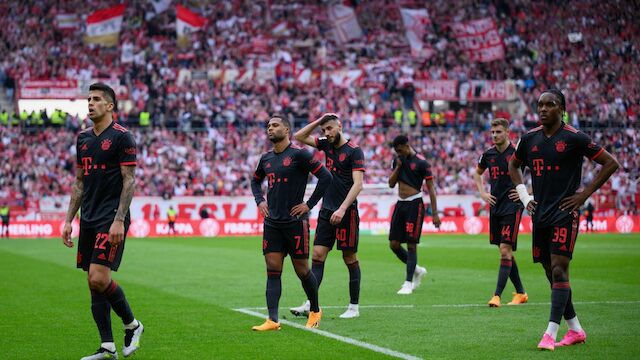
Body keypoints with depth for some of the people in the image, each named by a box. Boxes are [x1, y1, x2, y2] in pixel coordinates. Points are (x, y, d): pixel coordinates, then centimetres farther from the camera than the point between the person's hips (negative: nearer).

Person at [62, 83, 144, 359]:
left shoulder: (121, 137, -8)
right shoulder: (83, 139, 13)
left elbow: (129, 181, -11)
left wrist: (119, 220, -18)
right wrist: (69, 220, 13)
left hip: (112, 219, -7)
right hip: (89, 220, 7)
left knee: (99, 278, -16)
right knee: (93, 283, 5)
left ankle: (132, 324, 7)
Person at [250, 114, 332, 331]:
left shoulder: (299, 155, -9)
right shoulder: (266, 159, 11)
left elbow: (326, 177, -12)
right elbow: (255, 180, 31)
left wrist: (309, 204, -11)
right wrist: (260, 201, 14)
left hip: (295, 222, -6)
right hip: (272, 222, 6)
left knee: (302, 270, 4)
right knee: (273, 271, -1)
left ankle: (315, 311, 24)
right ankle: (272, 320, -3)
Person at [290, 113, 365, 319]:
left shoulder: (354, 151, -9)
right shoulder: (327, 145, 11)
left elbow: (358, 184, -16)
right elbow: (299, 137, 18)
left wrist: (342, 209, -24)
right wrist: (319, 121, 6)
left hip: (346, 213, -6)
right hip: (326, 210, 6)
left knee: (350, 259, 2)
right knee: (317, 255, -2)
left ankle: (354, 307, 10)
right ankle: (310, 304, -6)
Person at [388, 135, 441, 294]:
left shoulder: (421, 162, -9)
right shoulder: (397, 160, 10)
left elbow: (431, 188, -8)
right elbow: (391, 184, 12)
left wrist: (435, 213, -11)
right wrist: (398, 167, -4)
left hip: (414, 205, -7)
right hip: (400, 204, 7)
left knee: (411, 245, -6)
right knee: (394, 244, 4)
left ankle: (408, 283, -1)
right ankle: (417, 270, 24)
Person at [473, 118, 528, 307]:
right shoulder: (489, 154, 7)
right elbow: (477, 173, 27)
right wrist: (482, 193, 13)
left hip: (512, 207, -6)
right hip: (495, 208, 6)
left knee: (505, 251, -12)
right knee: (506, 253, 11)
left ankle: (497, 295, -12)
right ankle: (520, 292, 22)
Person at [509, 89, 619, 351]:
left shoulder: (574, 138, -8)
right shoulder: (530, 138, 8)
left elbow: (611, 163, -5)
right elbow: (513, 165, 27)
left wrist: (585, 194, -7)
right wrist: (524, 196, 14)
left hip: (564, 213, -6)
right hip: (540, 214, 6)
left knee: (559, 270, -13)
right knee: (551, 273, 9)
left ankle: (550, 334, -15)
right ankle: (575, 330, 20)